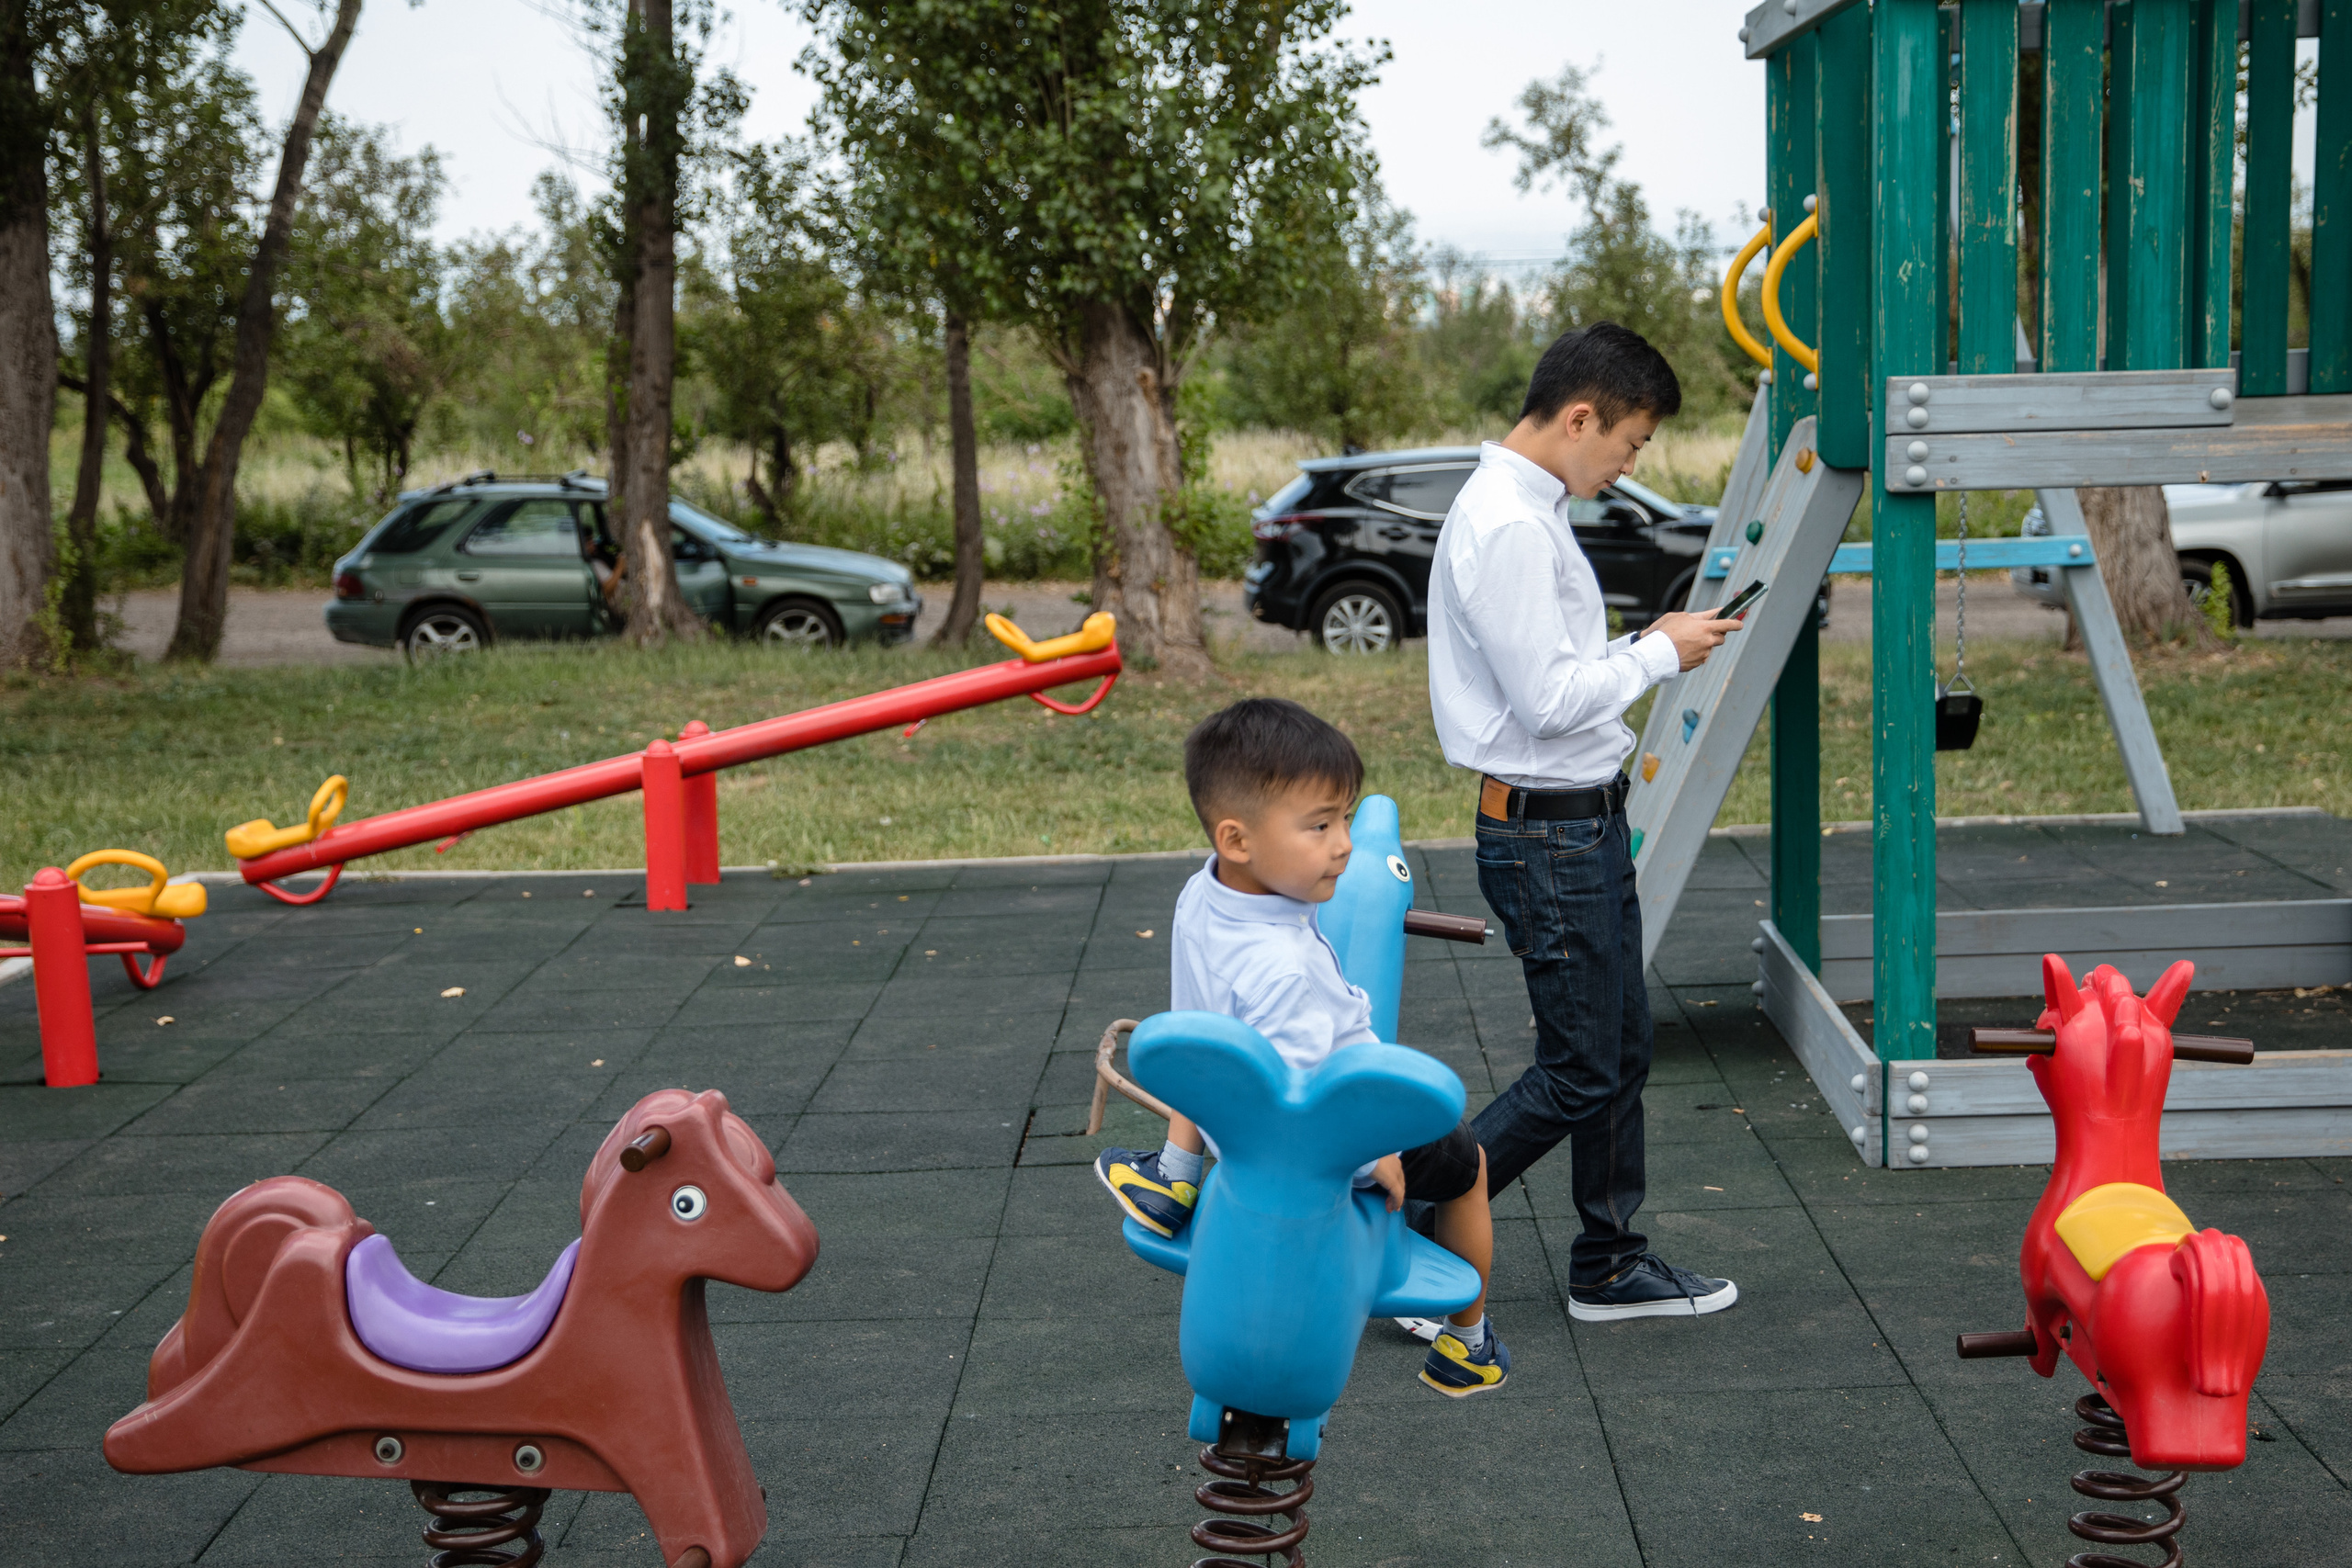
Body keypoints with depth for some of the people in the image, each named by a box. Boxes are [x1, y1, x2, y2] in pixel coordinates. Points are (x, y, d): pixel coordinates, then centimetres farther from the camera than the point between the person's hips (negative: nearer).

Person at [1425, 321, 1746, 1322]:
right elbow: (1549, 699, -23)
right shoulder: (1507, 528, -21)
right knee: (1579, 1074, -3)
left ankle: (1610, 1267, 28)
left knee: (1620, 1052, 16)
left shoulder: (1528, 510, 13)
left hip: (1584, 824, 10)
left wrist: (1648, 644, 8)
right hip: (1548, 835, -10)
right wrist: (1660, 653, -11)